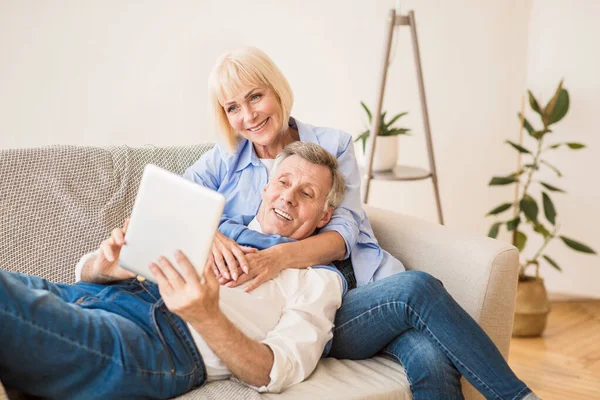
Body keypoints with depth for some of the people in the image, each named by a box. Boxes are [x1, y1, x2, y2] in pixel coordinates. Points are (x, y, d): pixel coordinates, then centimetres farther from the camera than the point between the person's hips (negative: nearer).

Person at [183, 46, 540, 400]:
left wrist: (281, 256, -24)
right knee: (417, 288, -29)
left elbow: (344, 233, -3)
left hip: (360, 282, 2)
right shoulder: (223, 163, 13)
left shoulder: (333, 145, 11)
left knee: (430, 357, -32)